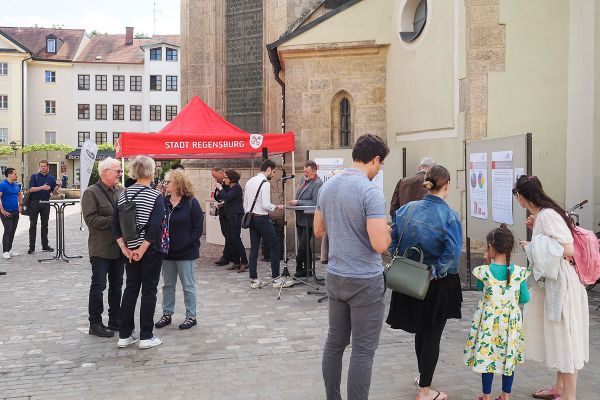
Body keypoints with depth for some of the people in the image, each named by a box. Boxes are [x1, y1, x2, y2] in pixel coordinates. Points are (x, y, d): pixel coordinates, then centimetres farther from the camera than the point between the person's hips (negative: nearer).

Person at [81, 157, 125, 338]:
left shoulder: (120, 191, 8)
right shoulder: (91, 193, -10)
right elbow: (91, 219, -18)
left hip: (119, 247, 6)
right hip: (101, 249, -6)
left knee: (117, 285, 14)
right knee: (98, 286, 2)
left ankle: (115, 320, 26)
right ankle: (95, 324, 12)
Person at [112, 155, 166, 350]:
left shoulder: (123, 194, 4)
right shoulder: (156, 196, -13)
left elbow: (115, 224, 1)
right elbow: (154, 227, -21)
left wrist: (124, 247, -1)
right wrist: (142, 250, -16)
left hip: (130, 249, 5)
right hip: (151, 250, -5)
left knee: (130, 288, 14)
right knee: (149, 291, 4)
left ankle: (124, 335, 18)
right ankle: (146, 337, 9)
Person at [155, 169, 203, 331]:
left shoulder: (191, 203, -8)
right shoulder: (163, 202, 5)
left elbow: (197, 229, -9)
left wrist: (184, 244, -15)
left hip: (186, 253, -5)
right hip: (167, 252, 5)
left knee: (188, 286, 5)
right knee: (168, 285, 15)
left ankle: (191, 316, 17)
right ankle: (167, 314, 27)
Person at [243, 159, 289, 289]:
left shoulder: (249, 182, 12)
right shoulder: (265, 183, -14)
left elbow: (245, 204, 15)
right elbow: (266, 205, -20)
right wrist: (276, 207, -4)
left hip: (251, 218, 9)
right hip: (262, 218, -9)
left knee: (254, 248, 9)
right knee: (274, 247, -1)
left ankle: (254, 280, 12)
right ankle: (276, 279, 1)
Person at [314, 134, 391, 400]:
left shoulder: (327, 187, 5)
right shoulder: (371, 192, -18)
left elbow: (318, 231, 14)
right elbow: (380, 245, -23)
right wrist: (386, 230, -3)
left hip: (335, 277, 7)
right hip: (365, 281, -7)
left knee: (334, 342, 16)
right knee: (363, 350, 3)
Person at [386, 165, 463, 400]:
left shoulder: (406, 209, -4)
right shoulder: (449, 216, -17)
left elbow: (393, 242, 0)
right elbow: (452, 253, -26)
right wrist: (434, 272, -16)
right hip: (438, 285, -5)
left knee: (421, 330, 23)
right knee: (432, 334, 8)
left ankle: (423, 376, 41)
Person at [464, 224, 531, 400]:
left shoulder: (484, 271, -15)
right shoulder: (518, 272, -11)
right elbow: (525, 298, -4)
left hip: (488, 321, -2)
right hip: (511, 321, 2)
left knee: (487, 356, 9)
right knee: (509, 357, 15)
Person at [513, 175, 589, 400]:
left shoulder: (547, 215, -18)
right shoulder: (540, 215, 9)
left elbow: (568, 249, -23)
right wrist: (535, 230, 7)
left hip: (563, 282, -10)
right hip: (552, 282, 10)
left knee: (565, 337, 0)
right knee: (557, 337, 18)